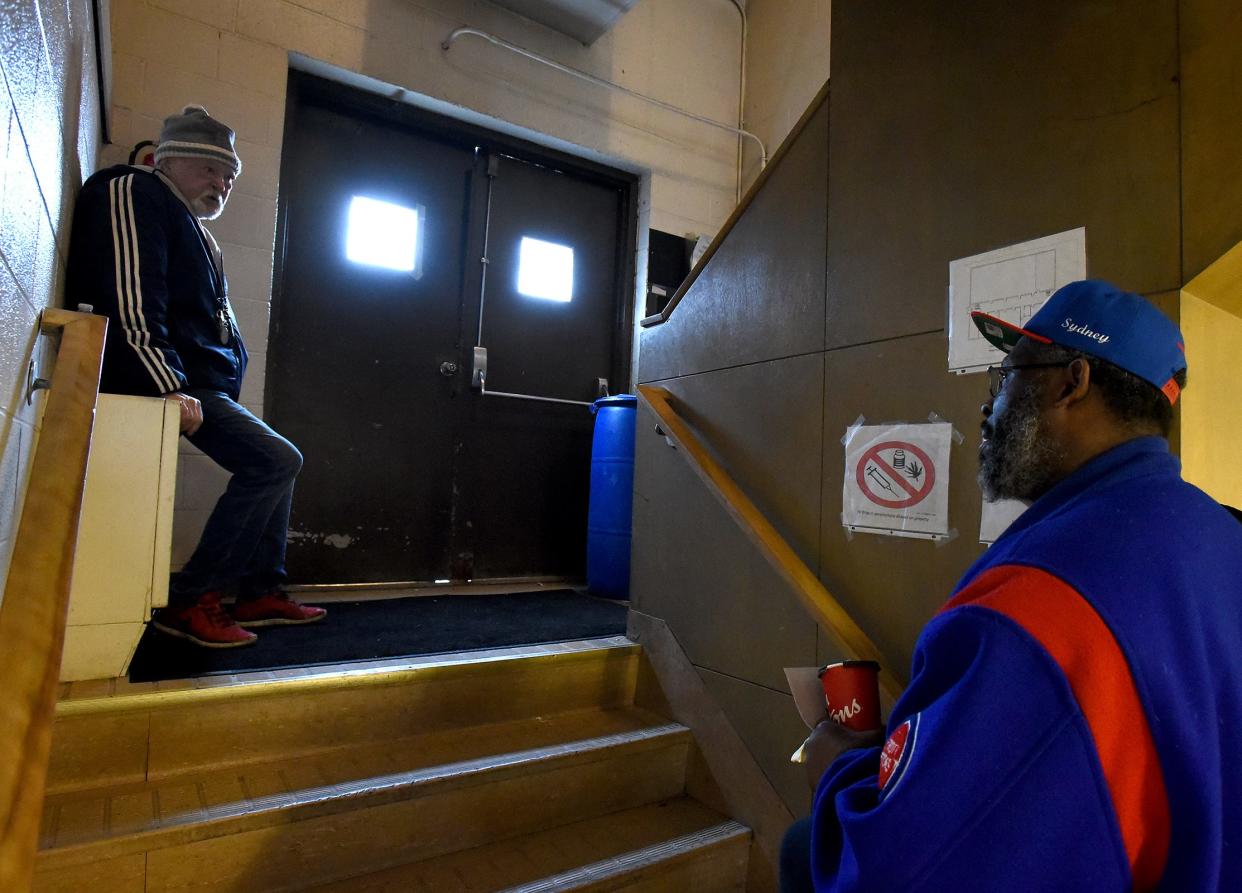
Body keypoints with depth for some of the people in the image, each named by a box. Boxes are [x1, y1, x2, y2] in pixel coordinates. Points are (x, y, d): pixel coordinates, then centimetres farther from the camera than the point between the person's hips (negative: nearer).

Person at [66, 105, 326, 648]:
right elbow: (130, 301, -19)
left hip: (203, 383, 10)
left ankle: (260, 593, 17)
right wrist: (169, 386, -27)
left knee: (274, 465, 13)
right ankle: (188, 601, -11)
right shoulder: (133, 193, -4)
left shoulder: (193, 230, 24)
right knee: (278, 462, -20)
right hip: (177, 382, -10)